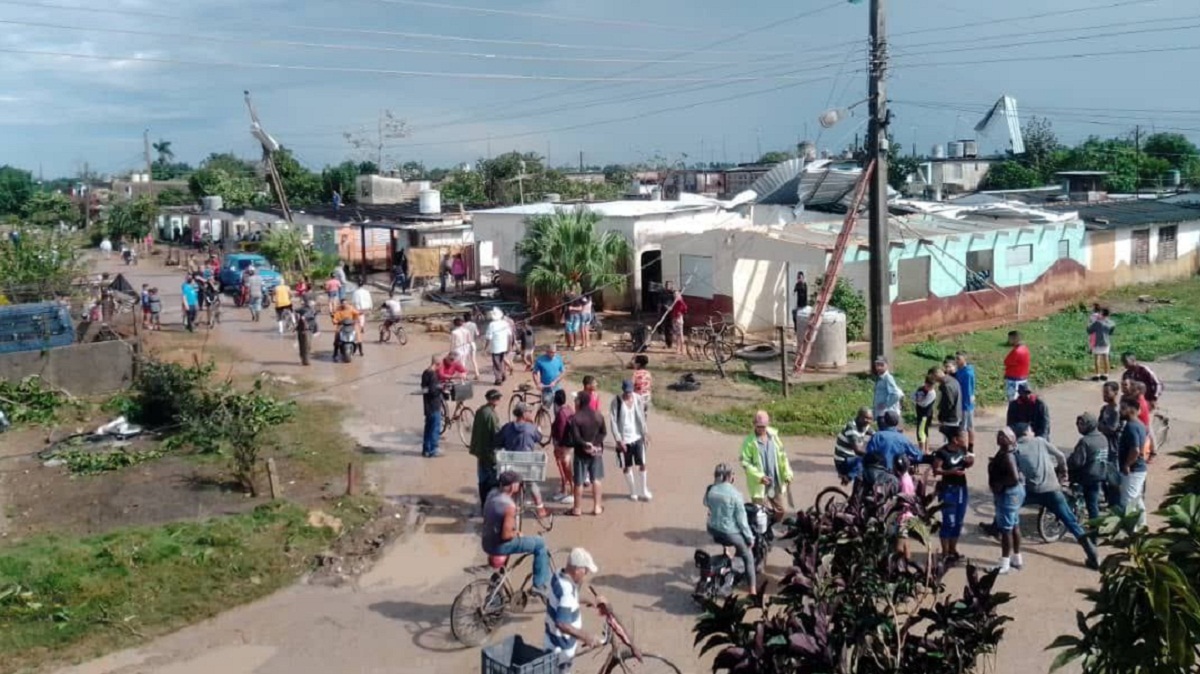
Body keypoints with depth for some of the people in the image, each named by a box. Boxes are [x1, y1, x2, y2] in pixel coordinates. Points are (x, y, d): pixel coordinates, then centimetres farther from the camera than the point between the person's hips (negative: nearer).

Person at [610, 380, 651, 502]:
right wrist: (619, 440, -15)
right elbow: (613, 421, -11)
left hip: (637, 437, 2)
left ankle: (644, 491, 17)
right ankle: (633, 492, 23)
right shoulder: (616, 402, -11)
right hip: (624, 440, -2)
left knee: (642, 465, 2)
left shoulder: (637, 398, -1)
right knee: (627, 467, 7)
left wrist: (644, 433, 6)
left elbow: (641, 417, 9)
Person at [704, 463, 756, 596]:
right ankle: (753, 590, 13)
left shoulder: (710, 490, -7)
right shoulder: (734, 494, -19)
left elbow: (706, 504, 12)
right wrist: (750, 537, -4)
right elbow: (741, 519, -14)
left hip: (713, 530, 5)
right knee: (748, 557, 15)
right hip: (731, 533, -5)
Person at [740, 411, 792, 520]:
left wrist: (787, 475, 3)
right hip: (758, 485, -5)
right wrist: (759, 476, -24)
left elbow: (782, 457, 10)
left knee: (781, 510, 16)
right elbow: (745, 463, -15)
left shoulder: (774, 437, 3)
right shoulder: (749, 441, -12)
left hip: (775, 484, 5)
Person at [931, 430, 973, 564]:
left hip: (962, 488, 7)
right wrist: (950, 471, -28)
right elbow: (935, 470, -15)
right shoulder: (942, 452, -18)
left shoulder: (963, 449, 1)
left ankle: (953, 549, 27)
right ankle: (945, 553, 7)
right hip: (948, 490, -7)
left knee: (959, 521, 14)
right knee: (949, 522, -4)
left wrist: (970, 462, -6)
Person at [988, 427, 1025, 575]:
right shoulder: (1005, 452, 7)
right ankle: (1017, 559, 30)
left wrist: (999, 484, -21)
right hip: (1015, 492, 11)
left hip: (1008, 493, -11)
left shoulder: (1007, 456, -24)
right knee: (1014, 526, 19)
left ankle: (1005, 564, 4)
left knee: (1006, 529, -3)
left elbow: (1014, 477, -32)